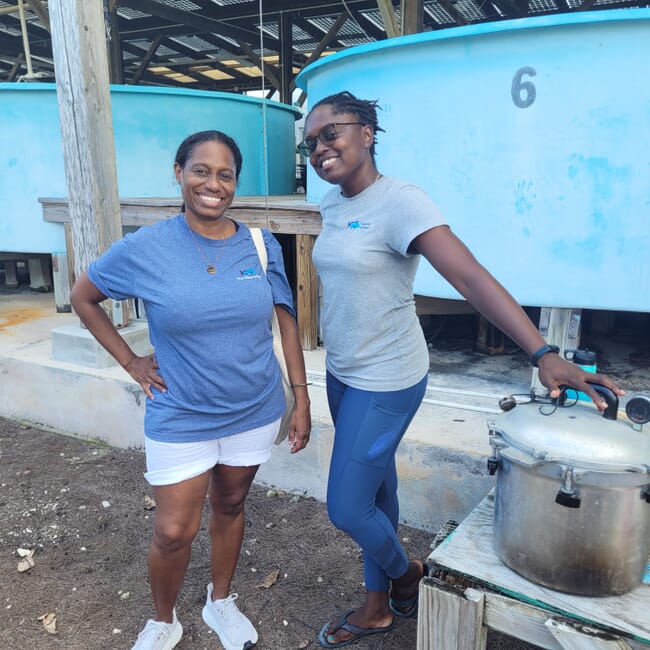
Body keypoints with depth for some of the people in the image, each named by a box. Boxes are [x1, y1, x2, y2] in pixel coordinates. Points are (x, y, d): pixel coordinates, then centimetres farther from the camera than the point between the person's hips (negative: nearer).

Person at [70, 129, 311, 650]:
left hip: (255, 412, 2)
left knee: (229, 507, 20)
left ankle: (221, 602, 45)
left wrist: (302, 400, -1)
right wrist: (130, 361, -2)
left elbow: (287, 323, 1)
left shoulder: (262, 246, -5)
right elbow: (83, 298, 4)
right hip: (181, 417, -2)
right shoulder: (145, 248, -11)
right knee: (175, 531, 6)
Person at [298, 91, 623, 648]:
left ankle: (406, 573, 33)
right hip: (342, 373, 8)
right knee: (375, 486, 20)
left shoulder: (399, 201, -20)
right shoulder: (332, 203, 4)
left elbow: (471, 277, -29)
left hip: (385, 381, -7)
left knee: (346, 509, 0)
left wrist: (544, 354, -38)